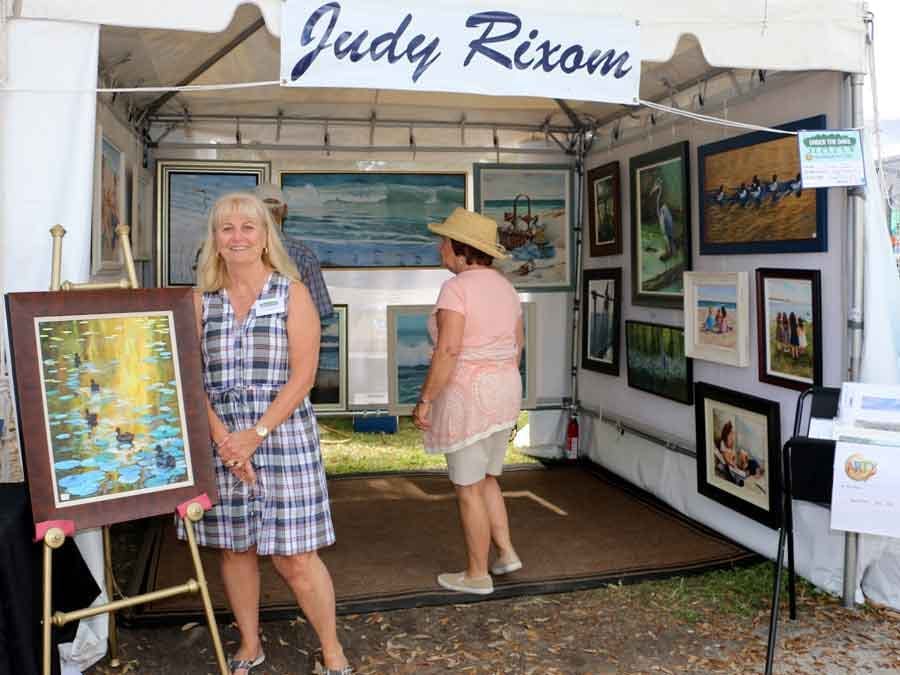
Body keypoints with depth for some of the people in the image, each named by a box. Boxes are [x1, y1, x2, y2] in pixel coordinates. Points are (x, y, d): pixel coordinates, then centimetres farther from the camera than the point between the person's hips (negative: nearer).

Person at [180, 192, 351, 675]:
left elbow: (303, 376, -7)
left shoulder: (292, 294, 0)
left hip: (282, 435, -3)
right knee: (234, 548, 11)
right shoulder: (202, 301, 8)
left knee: (295, 557, -2)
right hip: (220, 439, 3)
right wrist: (223, 438, -10)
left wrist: (256, 434, -14)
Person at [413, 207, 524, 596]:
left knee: (468, 489, 5)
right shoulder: (505, 288, 8)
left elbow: (448, 351, -23)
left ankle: (477, 575, 16)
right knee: (485, 479, 23)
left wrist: (425, 400, -16)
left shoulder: (456, 288, -17)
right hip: (502, 395, 8)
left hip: (466, 397, -8)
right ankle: (506, 553, 23)